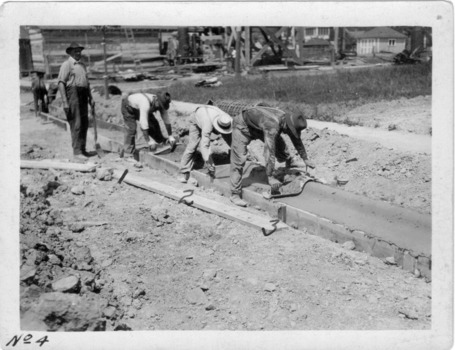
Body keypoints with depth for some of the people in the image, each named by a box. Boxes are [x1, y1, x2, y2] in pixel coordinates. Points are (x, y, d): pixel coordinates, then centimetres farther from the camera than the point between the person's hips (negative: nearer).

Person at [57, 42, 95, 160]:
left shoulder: (82, 65, 20)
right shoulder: (67, 64, -4)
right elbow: (61, 83, -11)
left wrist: (90, 97, 18)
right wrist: (64, 101, -19)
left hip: (83, 95, 8)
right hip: (73, 93, -8)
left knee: (84, 123, 10)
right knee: (76, 124, -8)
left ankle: (82, 149, 20)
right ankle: (77, 151, -4)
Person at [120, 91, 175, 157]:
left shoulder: (161, 104, -23)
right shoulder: (146, 103, -45)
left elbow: (166, 120, -13)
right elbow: (143, 124, -46)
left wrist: (171, 137, -14)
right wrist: (149, 142, -45)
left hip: (138, 107, 7)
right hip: (128, 106, -7)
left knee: (154, 123, -2)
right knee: (131, 129, -17)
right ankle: (128, 154, -9)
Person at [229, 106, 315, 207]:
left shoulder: (287, 120, -12)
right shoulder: (273, 127, -39)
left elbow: (296, 140, 5)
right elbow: (269, 152, -41)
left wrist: (305, 159, 13)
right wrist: (270, 177, -40)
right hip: (243, 126, -8)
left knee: (277, 140, 7)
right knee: (239, 160, -12)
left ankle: (289, 161, 32)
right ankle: (235, 195, -8)